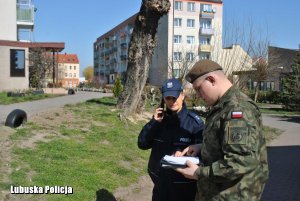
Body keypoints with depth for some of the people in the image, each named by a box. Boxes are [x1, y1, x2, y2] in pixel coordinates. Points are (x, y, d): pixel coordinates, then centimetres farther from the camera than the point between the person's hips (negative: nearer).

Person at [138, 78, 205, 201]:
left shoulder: (194, 122, -13)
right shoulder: (160, 118, 0)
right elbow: (142, 144, -2)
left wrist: (183, 152, -30)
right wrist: (154, 123, -14)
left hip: (183, 184, -4)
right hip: (160, 181, 4)